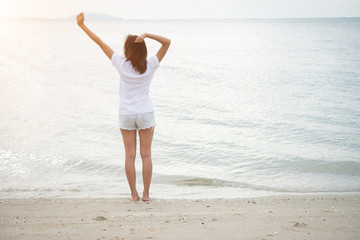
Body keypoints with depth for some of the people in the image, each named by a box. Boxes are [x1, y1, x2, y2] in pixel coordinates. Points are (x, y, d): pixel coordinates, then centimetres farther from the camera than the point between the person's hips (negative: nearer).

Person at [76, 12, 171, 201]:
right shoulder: (150, 66, -10)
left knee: (130, 156, 6)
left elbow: (101, 43, -6)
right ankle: (146, 193, 7)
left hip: (126, 115, 0)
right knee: (146, 155, 6)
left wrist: (82, 25, -1)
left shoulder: (122, 65, -11)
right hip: (146, 114, 0)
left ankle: (134, 193, 8)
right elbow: (167, 42, -8)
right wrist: (147, 35, -22)